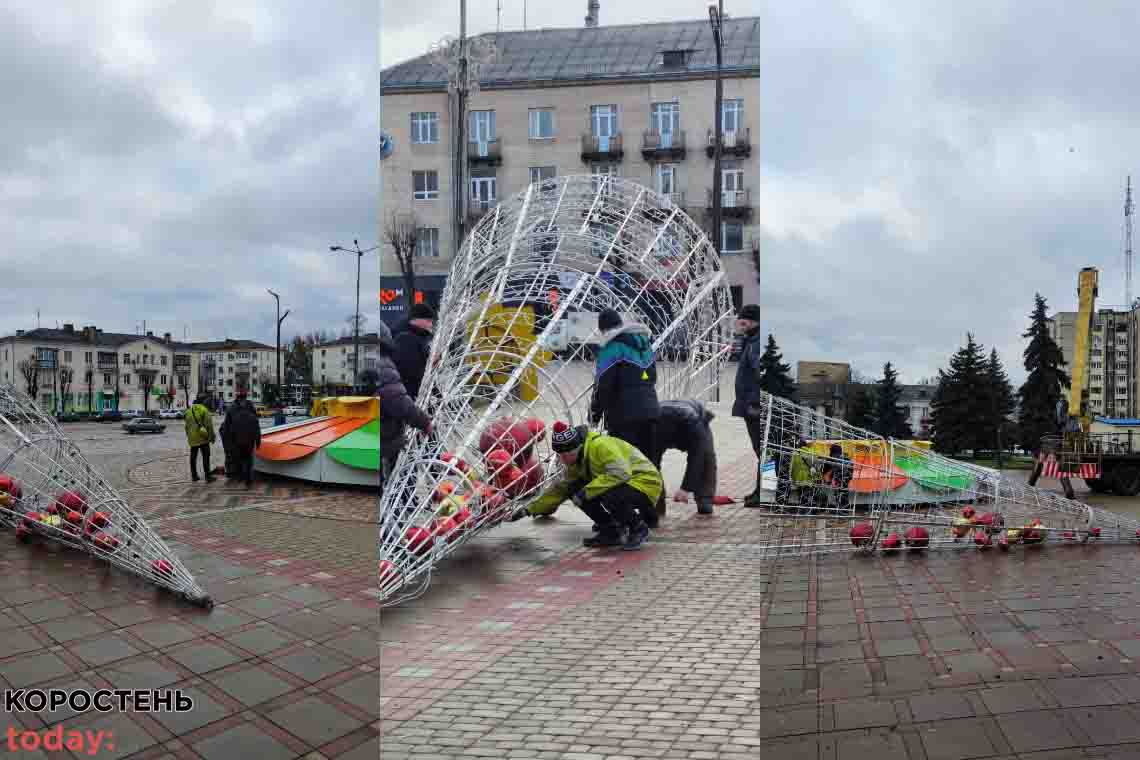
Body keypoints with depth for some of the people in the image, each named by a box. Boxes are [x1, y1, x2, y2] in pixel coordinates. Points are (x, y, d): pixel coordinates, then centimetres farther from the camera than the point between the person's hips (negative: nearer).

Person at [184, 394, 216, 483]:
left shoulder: (189, 411, 9)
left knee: (193, 457, 13)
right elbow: (209, 425, -12)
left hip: (192, 438, 6)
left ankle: (194, 476, 18)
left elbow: (187, 426, 15)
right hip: (203, 437, -5)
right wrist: (212, 436, -4)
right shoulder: (204, 410, -10)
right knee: (205, 457, -1)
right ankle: (207, 476, -2)